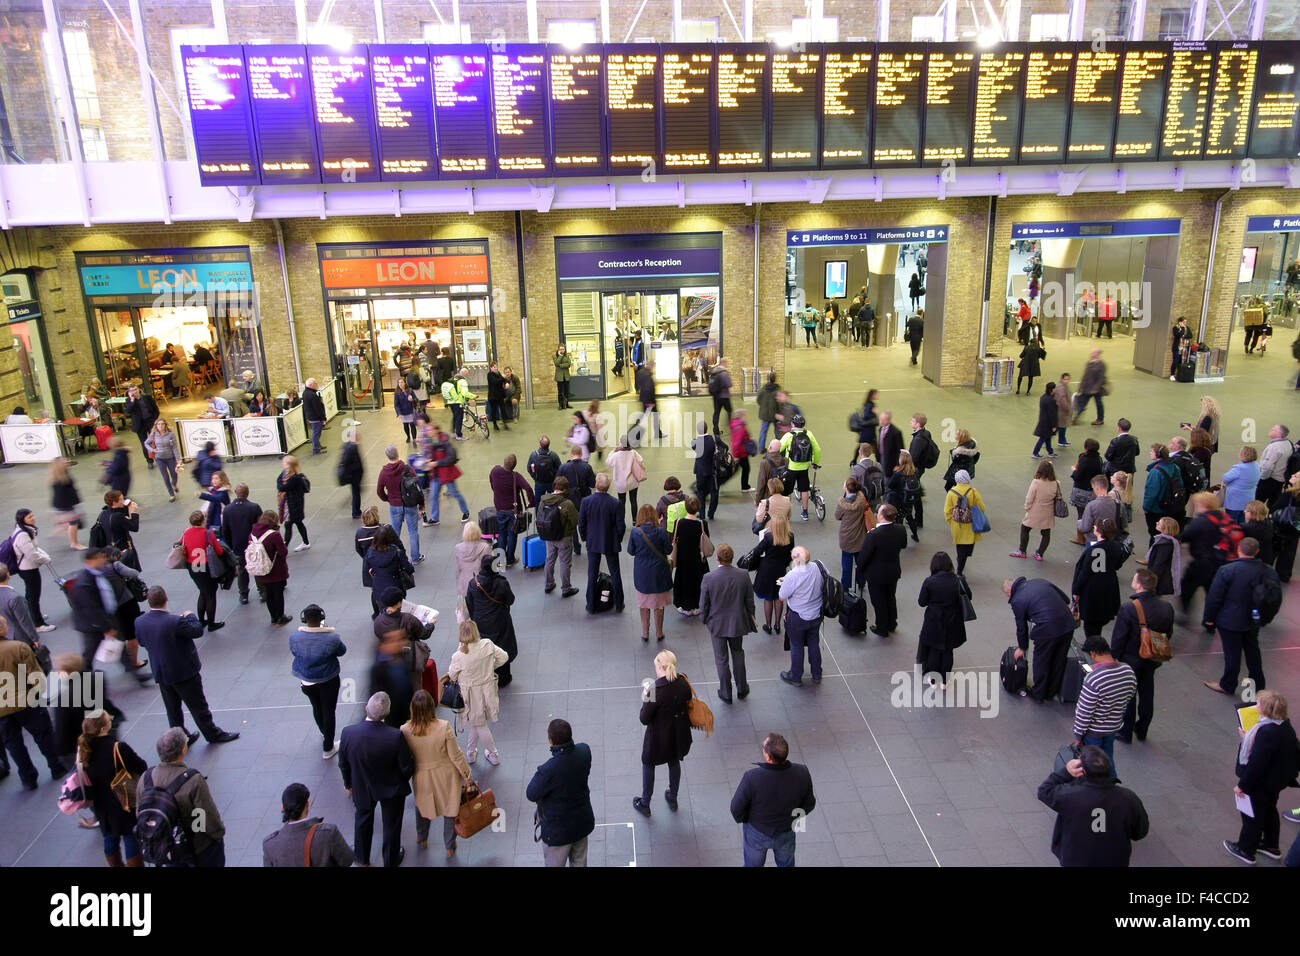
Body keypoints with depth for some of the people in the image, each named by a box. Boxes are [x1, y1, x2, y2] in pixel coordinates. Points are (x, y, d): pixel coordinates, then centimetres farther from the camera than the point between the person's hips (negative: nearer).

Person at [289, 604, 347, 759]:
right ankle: (328, 748, 28)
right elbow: (342, 651, -7)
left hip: (306, 681, 3)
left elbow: (294, 652, -1)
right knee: (329, 712, 15)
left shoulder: (294, 637, -21)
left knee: (316, 708, 27)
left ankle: (325, 734, 53)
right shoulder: (331, 638, -28)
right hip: (328, 681, -3)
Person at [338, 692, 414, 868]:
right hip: (392, 789, -2)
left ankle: (362, 858, 53)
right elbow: (407, 767, -21)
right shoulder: (396, 736, -35)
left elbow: (343, 764, -10)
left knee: (362, 821, 30)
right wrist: (403, 780, 3)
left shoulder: (348, 733, -28)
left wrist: (348, 784, 11)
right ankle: (391, 860, 46)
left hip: (362, 789, 2)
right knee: (391, 825, 24)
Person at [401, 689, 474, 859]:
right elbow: (456, 756, -18)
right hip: (446, 775, -2)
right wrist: (467, 776, -2)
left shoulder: (405, 730, -24)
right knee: (450, 809, 22)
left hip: (421, 777, 2)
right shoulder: (443, 727, -29)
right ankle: (449, 848, 40)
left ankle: (421, 840, 54)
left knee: (422, 806, 30)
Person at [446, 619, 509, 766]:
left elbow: (452, 676, -10)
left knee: (479, 725, 18)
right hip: (488, 689, 4)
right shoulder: (488, 645, -19)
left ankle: (494, 755, 33)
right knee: (476, 722, 25)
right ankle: (470, 752, 42)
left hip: (472, 693, -3)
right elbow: (504, 657, -5)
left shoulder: (459, 656, -27)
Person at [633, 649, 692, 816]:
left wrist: (645, 698, -10)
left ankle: (644, 804, 36)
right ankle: (672, 800, 47)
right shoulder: (683, 682, -15)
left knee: (648, 765, 20)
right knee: (675, 763, 28)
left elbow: (644, 719, -22)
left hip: (659, 737, -5)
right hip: (679, 734, 5)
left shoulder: (656, 690, -31)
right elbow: (687, 704, 2)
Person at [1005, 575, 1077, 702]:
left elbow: (1021, 627, 11)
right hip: (1068, 624, 6)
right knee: (1058, 660, 20)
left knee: (1041, 662, 15)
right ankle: (1051, 692, 36)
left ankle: (1038, 694, 29)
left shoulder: (1017, 601, 0)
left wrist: (1022, 648, 24)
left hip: (1047, 630, -6)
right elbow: (1065, 598, 16)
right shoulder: (1039, 581, 15)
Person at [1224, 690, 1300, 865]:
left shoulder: (1266, 732, -35)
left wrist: (1243, 785, -19)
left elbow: (1256, 763, -31)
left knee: (1252, 816, 11)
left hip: (1260, 784, -9)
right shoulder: (1285, 726, -6)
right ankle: (1272, 846, 45)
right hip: (1277, 781, 9)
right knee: (1269, 811, 27)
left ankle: (1246, 850, 29)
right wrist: (1248, 738, 12)